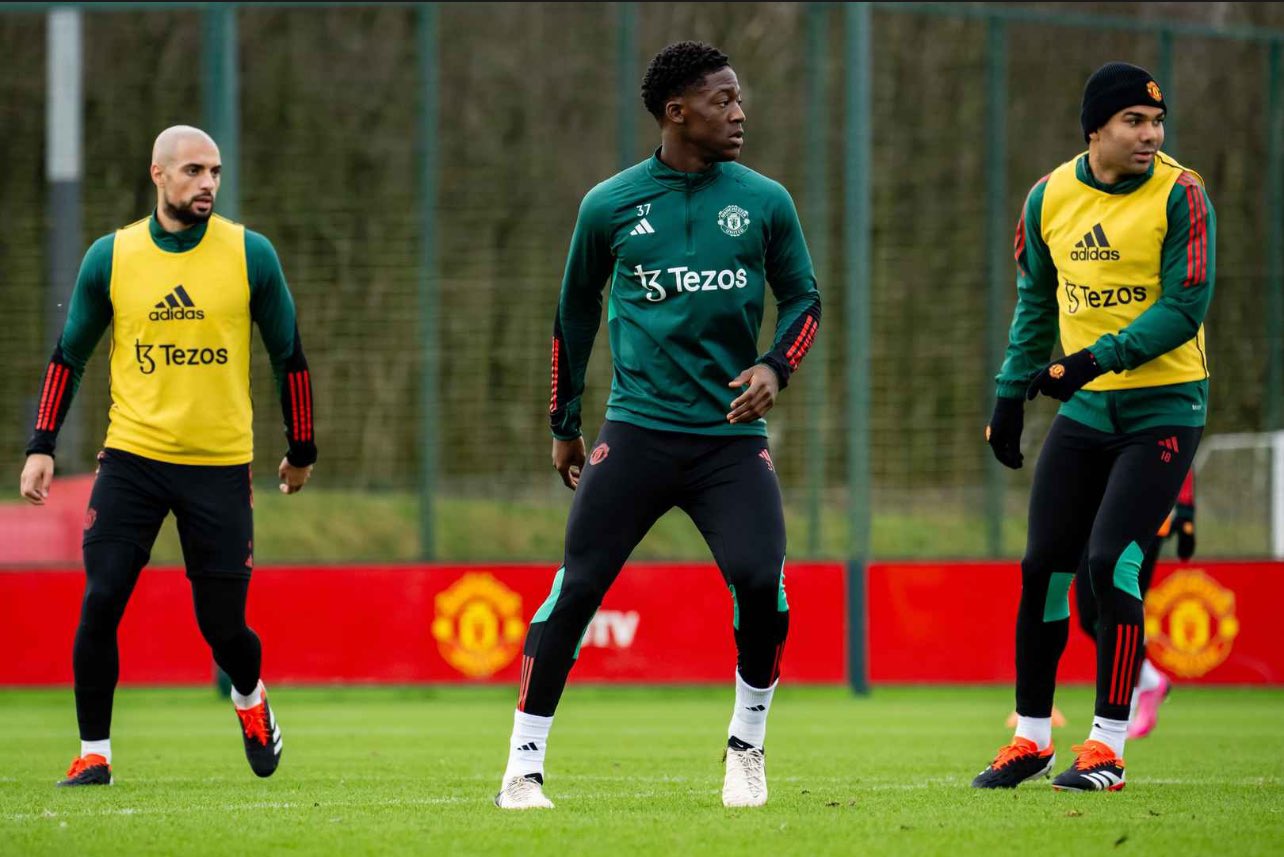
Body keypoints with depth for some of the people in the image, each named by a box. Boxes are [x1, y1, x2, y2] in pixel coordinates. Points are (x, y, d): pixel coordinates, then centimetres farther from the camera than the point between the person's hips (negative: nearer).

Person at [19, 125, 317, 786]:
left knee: (223, 627, 1)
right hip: (131, 458, 1)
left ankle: (249, 698, 36)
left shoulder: (250, 254, -1)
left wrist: (301, 449, 13)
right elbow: (69, 355, 10)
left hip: (220, 466, -1)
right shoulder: (111, 257, 1)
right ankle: (94, 753, 5)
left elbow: (288, 354, 8)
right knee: (99, 606, -9)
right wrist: (42, 446, 3)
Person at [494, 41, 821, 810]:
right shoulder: (611, 205, 3)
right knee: (575, 590, -9)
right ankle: (523, 769, 0)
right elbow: (576, 312, 16)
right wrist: (564, 423, 20)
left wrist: (776, 367, -7)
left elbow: (804, 298, 14)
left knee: (761, 582, -17)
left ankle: (748, 747, 8)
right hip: (638, 429, -1)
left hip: (732, 434, 1)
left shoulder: (763, 201, 5)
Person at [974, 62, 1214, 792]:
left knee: (1111, 563, -15)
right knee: (1043, 567, 3)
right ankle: (1032, 739, 15)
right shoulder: (1050, 199, 3)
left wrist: (1097, 358, -24)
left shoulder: (1179, 195, -11)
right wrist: (1011, 394, 11)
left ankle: (1109, 746, -6)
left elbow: (1186, 306, -17)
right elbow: (1036, 301, 15)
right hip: (1084, 406, 5)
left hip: (1165, 407, -5)